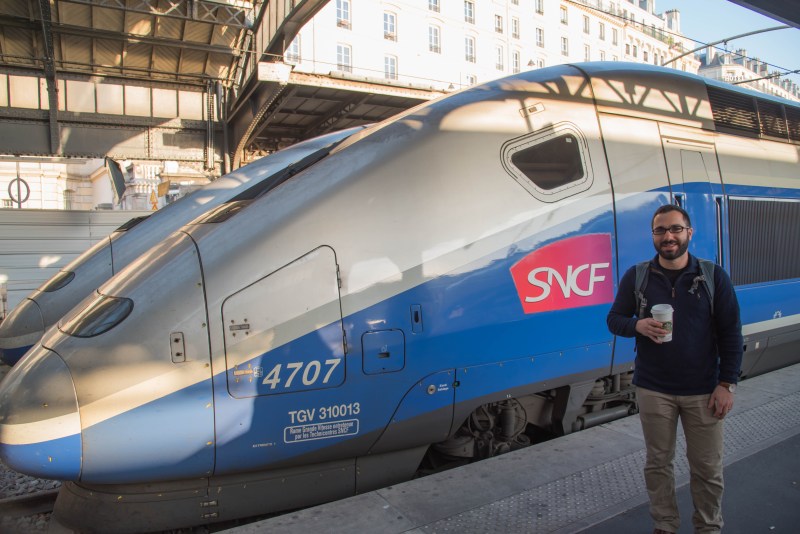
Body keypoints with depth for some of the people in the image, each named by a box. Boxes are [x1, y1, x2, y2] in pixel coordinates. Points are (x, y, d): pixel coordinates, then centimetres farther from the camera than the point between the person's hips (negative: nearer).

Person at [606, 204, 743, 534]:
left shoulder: (713, 276, -2)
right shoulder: (636, 276, -1)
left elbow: (731, 333, -1)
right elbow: (614, 319, 4)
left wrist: (727, 383, -6)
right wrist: (638, 325, -19)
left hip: (704, 391, 0)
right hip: (653, 390, 1)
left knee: (707, 469, 9)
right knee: (658, 463, 12)